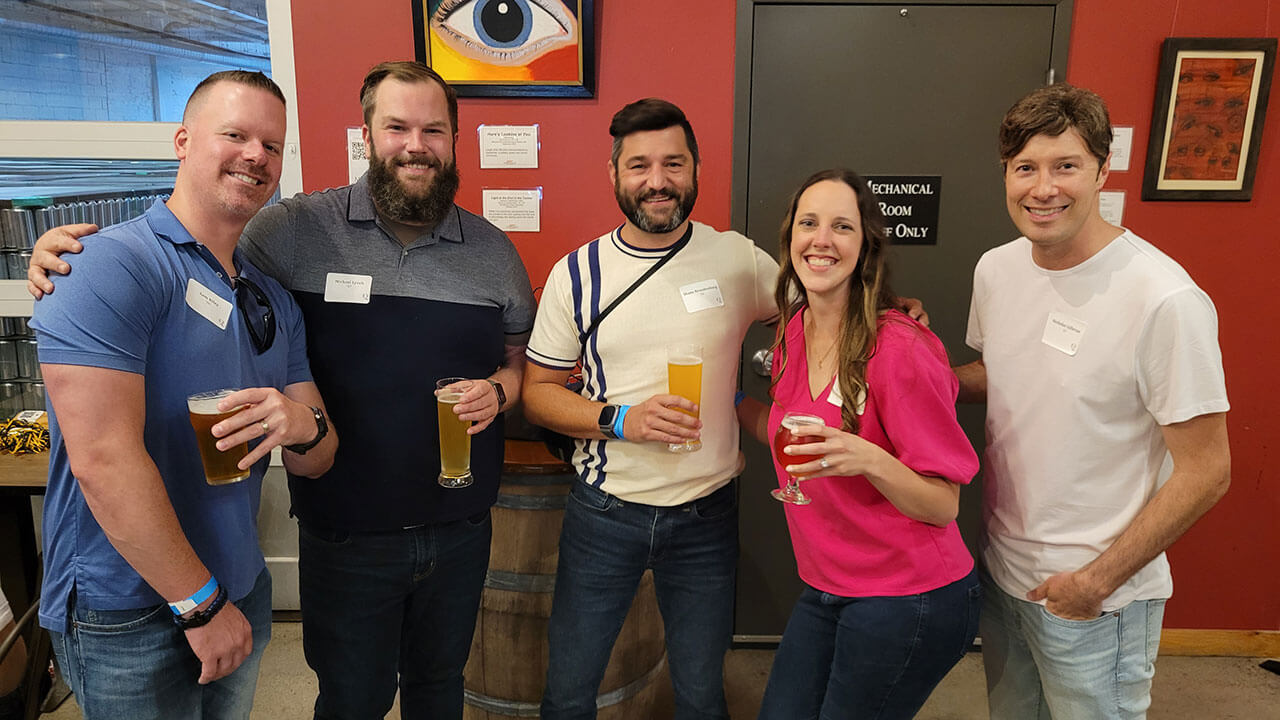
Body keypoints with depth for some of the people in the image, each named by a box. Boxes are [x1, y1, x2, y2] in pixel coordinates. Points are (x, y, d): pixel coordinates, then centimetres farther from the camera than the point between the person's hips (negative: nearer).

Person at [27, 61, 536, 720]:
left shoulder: (493, 249, 1)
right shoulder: (298, 231, -9)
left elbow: (521, 360, 11)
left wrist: (498, 390, -10)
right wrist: (73, 249, -16)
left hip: (461, 528, 3)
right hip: (346, 533, -2)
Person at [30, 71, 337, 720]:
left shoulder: (275, 300, 8)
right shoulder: (112, 265, -16)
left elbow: (315, 462, 7)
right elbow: (103, 459, -23)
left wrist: (304, 424, -17)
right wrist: (202, 604, -16)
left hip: (241, 594, 7)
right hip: (128, 617, -6)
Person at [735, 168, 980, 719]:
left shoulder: (901, 348, -20)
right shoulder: (794, 331, 1)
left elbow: (943, 504, -16)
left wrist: (868, 459, -32)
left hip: (910, 601, -6)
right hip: (825, 591, 6)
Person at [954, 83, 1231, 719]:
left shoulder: (1165, 300, -22)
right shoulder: (995, 269, -2)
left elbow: (1205, 471, -17)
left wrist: (1097, 579, -15)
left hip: (1095, 599, -6)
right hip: (1000, 569, 6)